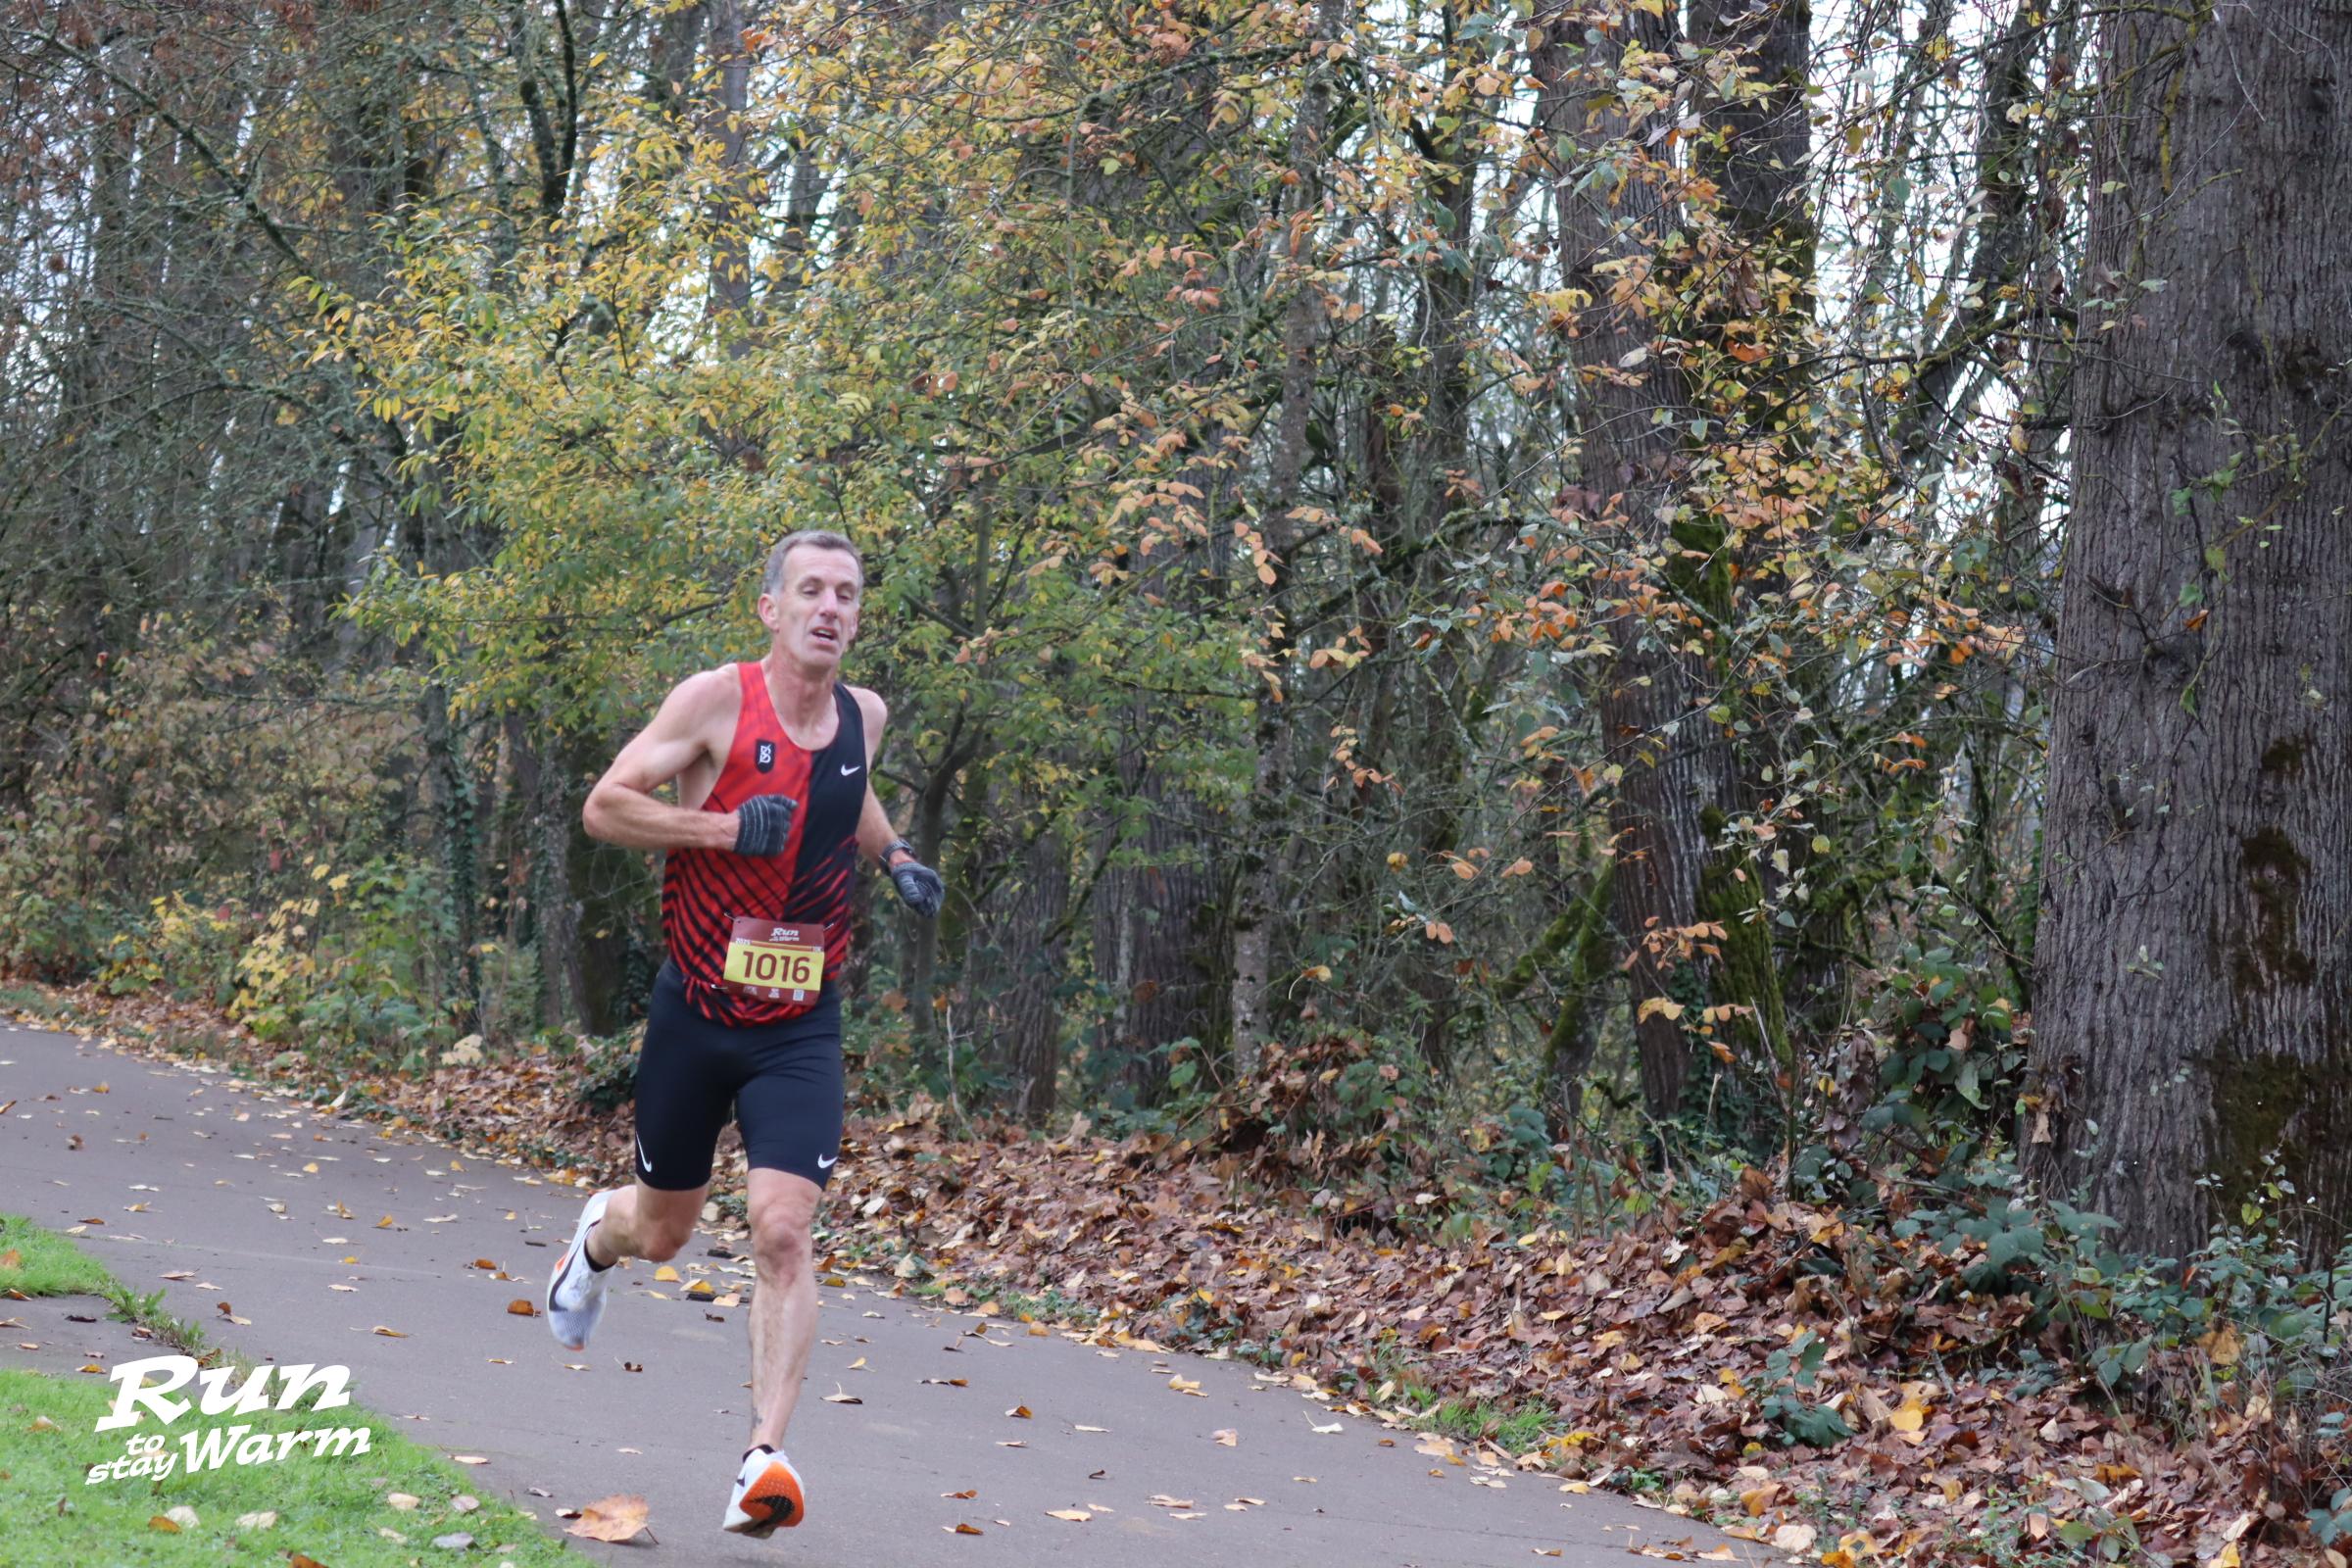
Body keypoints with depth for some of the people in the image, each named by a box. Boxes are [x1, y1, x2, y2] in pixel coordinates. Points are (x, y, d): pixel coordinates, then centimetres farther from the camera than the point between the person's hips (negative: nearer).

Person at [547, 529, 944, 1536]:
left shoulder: (865, 716, 4)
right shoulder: (716, 700, -11)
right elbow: (604, 806, -14)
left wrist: (895, 857, 9)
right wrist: (728, 826, -25)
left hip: (800, 1027, 2)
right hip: (695, 1010, -2)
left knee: (783, 1229, -16)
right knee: (662, 1232, 15)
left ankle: (765, 1459, -14)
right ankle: (598, 1234, 53)